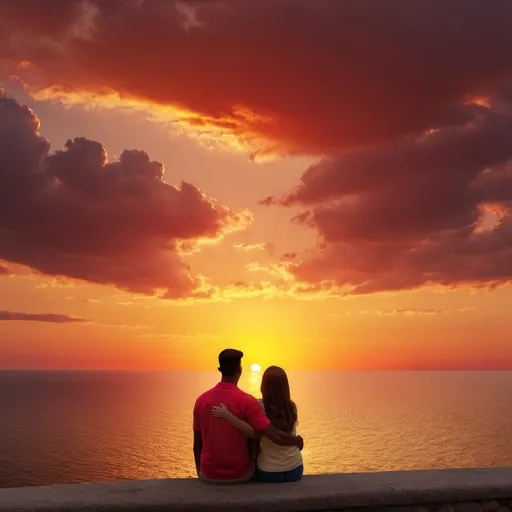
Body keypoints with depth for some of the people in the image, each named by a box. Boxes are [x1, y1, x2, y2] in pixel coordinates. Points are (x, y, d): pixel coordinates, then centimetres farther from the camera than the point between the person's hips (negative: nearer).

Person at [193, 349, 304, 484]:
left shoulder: (201, 400, -8)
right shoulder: (246, 401, -19)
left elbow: (197, 445, 1)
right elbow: (276, 436, -24)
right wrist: (297, 440, -3)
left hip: (209, 475, 3)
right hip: (240, 475, -2)